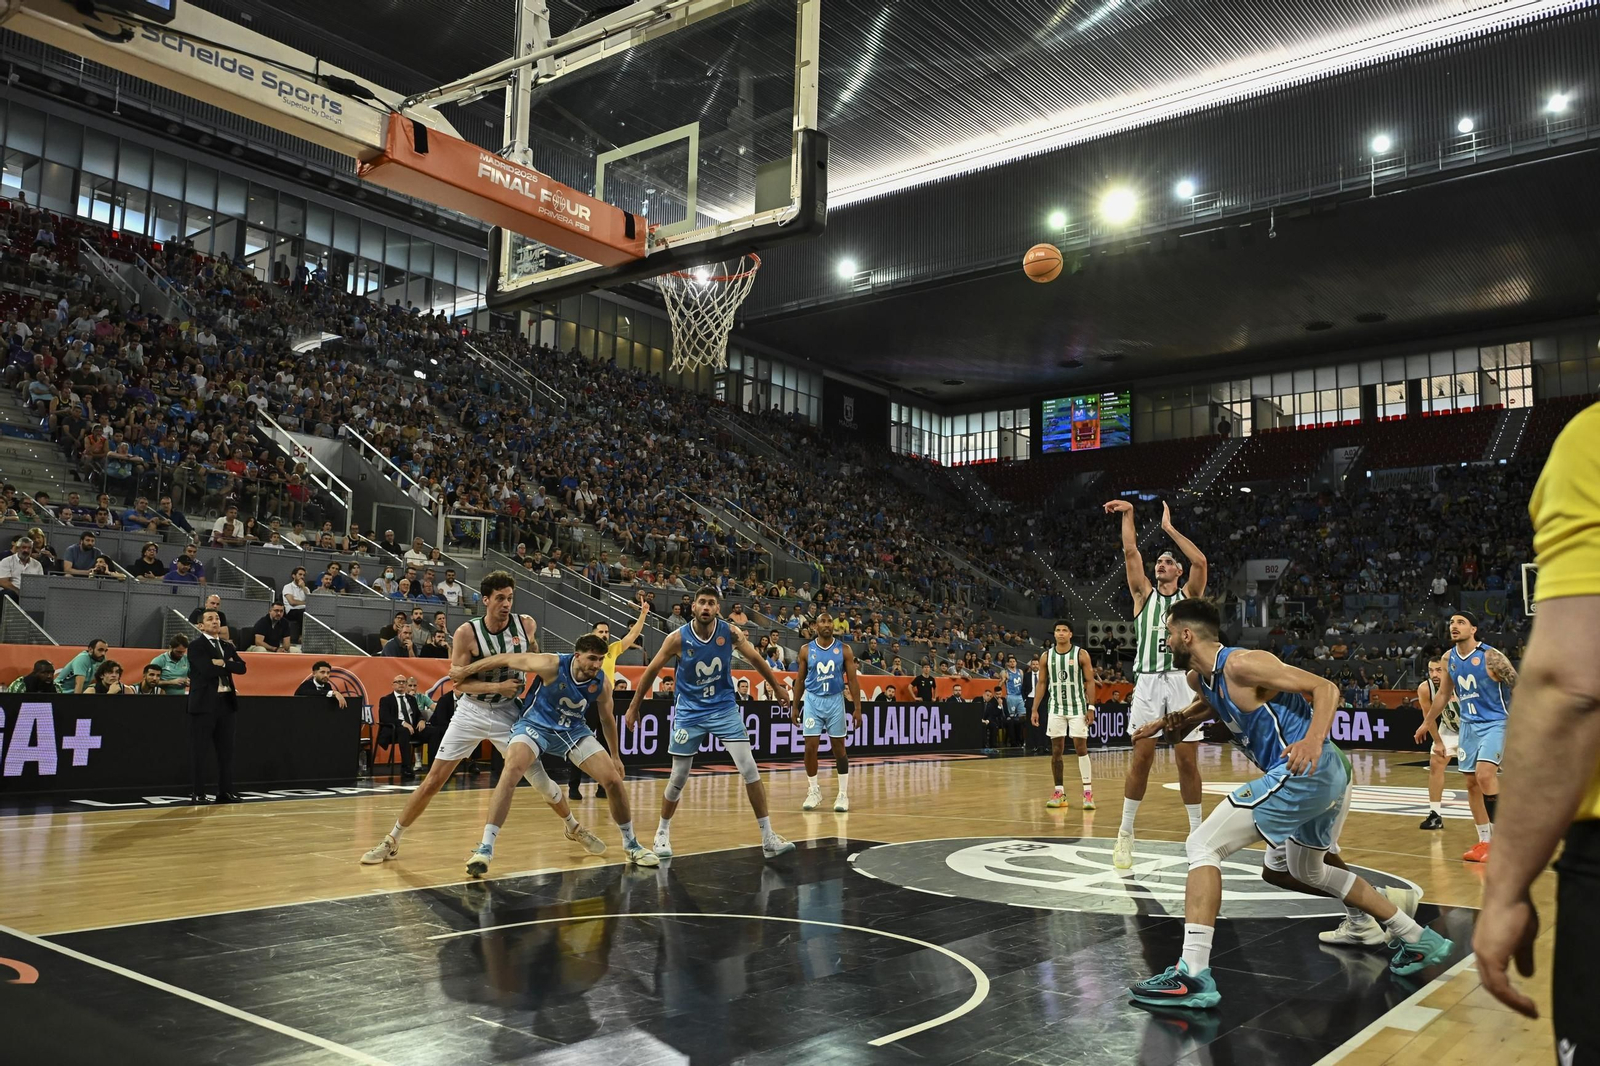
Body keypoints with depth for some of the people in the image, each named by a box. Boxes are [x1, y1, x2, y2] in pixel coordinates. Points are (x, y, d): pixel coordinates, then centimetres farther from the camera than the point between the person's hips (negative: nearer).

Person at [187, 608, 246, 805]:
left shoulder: (227, 646, 17)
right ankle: (197, 793, 3)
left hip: (226, 701, 6)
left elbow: (242, 667, 3)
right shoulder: (196, 645, -3)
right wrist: (229, 666, -5)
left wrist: (223, 664, -12)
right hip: (204, 703, -6)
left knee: (226, 749, 8)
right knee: (199, 750, -2)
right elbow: (207, 669, -18)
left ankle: (225, 791, 14)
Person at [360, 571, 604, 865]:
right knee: (433, 780, -3)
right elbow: (459, 684, -15)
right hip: (471, 711, -1)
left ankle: (574, 828, 25)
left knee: (539, 777, 2)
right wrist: (497, 687, -25)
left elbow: (536, 659, 14)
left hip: (508, 712, 2)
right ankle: (391, 841, 13)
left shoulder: (526, 624, -8)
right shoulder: (467, 633, -17)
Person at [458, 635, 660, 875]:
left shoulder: (602, 683, -13)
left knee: (614, 780, -5)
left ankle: (631, 845, 16)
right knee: (511, 772, -31)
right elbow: (508, 660, -15)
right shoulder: (552, 665, -25)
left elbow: (607, 719, 5)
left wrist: (615, 756, 14)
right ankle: (485, 848, -24)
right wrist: (465, 671, -8)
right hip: (535, 724, -3)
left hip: (573, 730, 4)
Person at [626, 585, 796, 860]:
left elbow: (756, 660, 4)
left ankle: (768, 838, -4)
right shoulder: (678, 638, -15)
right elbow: (651, 671, -3)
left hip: (724, 708, 1)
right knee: (678, 778, 5)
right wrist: (634, 707, 3)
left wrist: (777, 687, 12)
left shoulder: (731, 633, -12)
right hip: (690, 712, -1)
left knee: (750, 769, -10)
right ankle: (662, 833, 29)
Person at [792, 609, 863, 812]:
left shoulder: (844, 649, -2)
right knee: (810, 747, -2)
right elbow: (801, 681, 7)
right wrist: (795, 707, 5)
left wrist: (857, 708, -6)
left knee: (839, 748, 3)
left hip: (835, 701, 0)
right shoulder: (806, 650, 1)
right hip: (813, 701, 1)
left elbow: (852, 680, -1)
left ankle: (843, 794, 11)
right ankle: (813, 791, 13)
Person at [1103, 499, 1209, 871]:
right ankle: (1125, 832, 7)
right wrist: (1128, 514, 1)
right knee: (1142, 757, -3)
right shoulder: (1144, 594, 14)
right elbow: (1130, 552, 4)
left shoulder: (1188, 595, 11)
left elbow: (1201, 561, -6)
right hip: (1149, 682, 0)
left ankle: (1197, 831, 13)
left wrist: (1169, 528, -4)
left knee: (1187, 760, 1)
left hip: (1182, 682, 0)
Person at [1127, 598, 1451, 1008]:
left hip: (1305, 771, -11)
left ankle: (1193, 975, -18)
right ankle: (1416, 939, 40)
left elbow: (1326, 687, -16)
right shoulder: (1199, 677, 12)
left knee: (1202, 846, -13)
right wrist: (1166, 722, 21)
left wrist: (1313, 740, -33)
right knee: (1307, 872, 31)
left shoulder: (1240, 664, -14)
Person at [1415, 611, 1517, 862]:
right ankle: (1484, 841, 16)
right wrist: (1427, 723, 20)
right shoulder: (1449, 658, 3)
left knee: (1484, 775, -22)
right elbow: (1443, 693, 16)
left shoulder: (1490, 656, -17)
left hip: (1495, 723, -7)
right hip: (1468, 725, 7)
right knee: (1471, 783, 7)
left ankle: (1498, 838, -9)